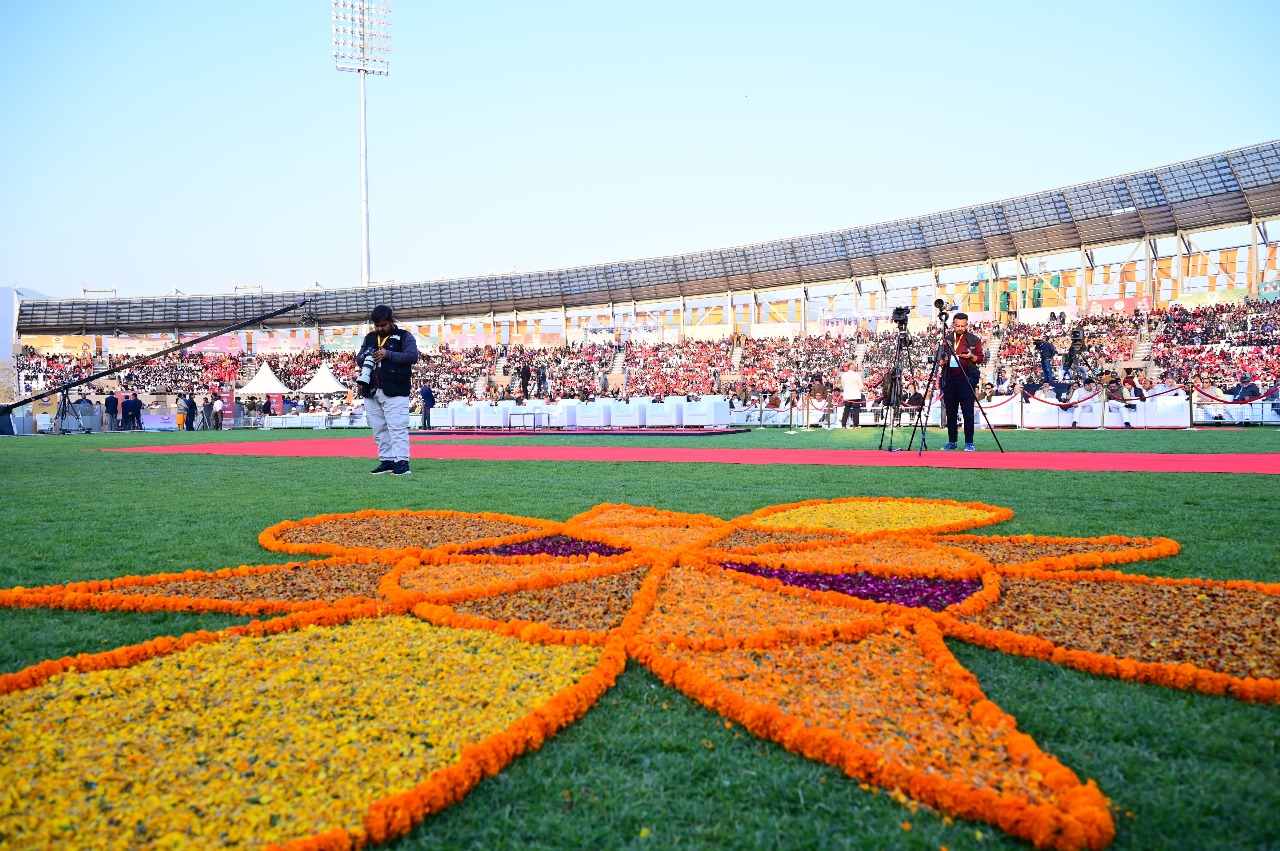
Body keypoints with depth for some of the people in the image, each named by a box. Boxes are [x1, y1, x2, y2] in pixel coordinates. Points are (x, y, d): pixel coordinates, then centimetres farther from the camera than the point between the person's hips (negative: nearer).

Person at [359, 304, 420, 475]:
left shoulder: (404, 336, 2)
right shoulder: (370, 338, 19)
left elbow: (413, 356, -11)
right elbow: (358, 358, 20)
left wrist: (388, 354, -20)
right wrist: (364, 358, -6)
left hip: (394, 392, -6)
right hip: (371, 392, 6)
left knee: (397, 427, -11)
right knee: (379, 429, 7)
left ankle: (402, 462, -11)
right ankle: (387, 461, 12)